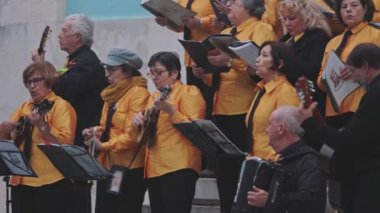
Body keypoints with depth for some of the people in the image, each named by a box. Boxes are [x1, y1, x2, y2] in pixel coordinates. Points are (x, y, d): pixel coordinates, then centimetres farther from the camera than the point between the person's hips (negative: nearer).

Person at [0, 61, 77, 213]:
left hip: (50, 181, -7)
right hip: (21, 179, 7)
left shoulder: (61, 106, -4)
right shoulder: (24, 107, 17)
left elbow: (65, 142, -16)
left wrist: (41, 125, -24)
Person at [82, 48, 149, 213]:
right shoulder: (112, 94, 17)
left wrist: (104, 146, -16)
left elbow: (132, 134, -19)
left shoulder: (138, 94, -12)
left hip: (130, 168, -9)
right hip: (107, 166, 9)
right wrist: (96, 132, 4)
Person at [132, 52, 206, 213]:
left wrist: (170, 111, -21)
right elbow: (145, 135, 29)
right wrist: (139, 122, 8)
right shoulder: (154, 97, 22)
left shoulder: (189, 92, -1)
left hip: (178, 168, -8)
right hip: (154, 169, 8)